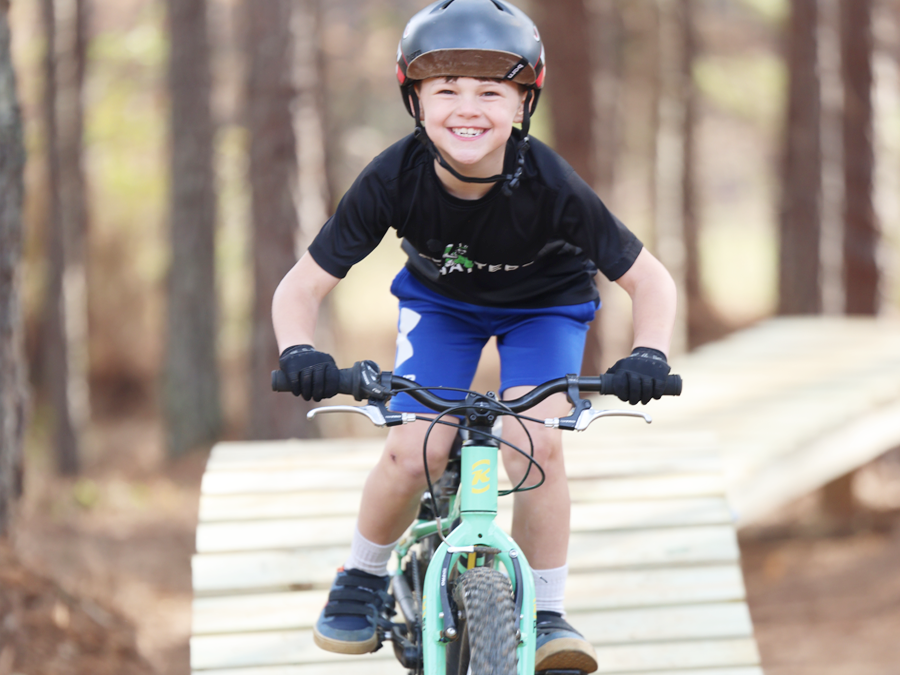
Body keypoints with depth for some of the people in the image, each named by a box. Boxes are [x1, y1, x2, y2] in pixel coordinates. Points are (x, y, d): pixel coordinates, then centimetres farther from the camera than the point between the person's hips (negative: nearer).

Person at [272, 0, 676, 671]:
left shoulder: (551, 186, -34)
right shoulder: (394, 179, -31)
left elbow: (649, 278, -22)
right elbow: (301, 287, -23)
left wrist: (649, 353, -41)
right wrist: (299, 351, -43)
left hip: (545, 303, -1)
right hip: (439, 300, 1)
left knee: (536, 443, -25)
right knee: (413, 453, -18)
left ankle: (547, 614, -6)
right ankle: (363, 579, 12)